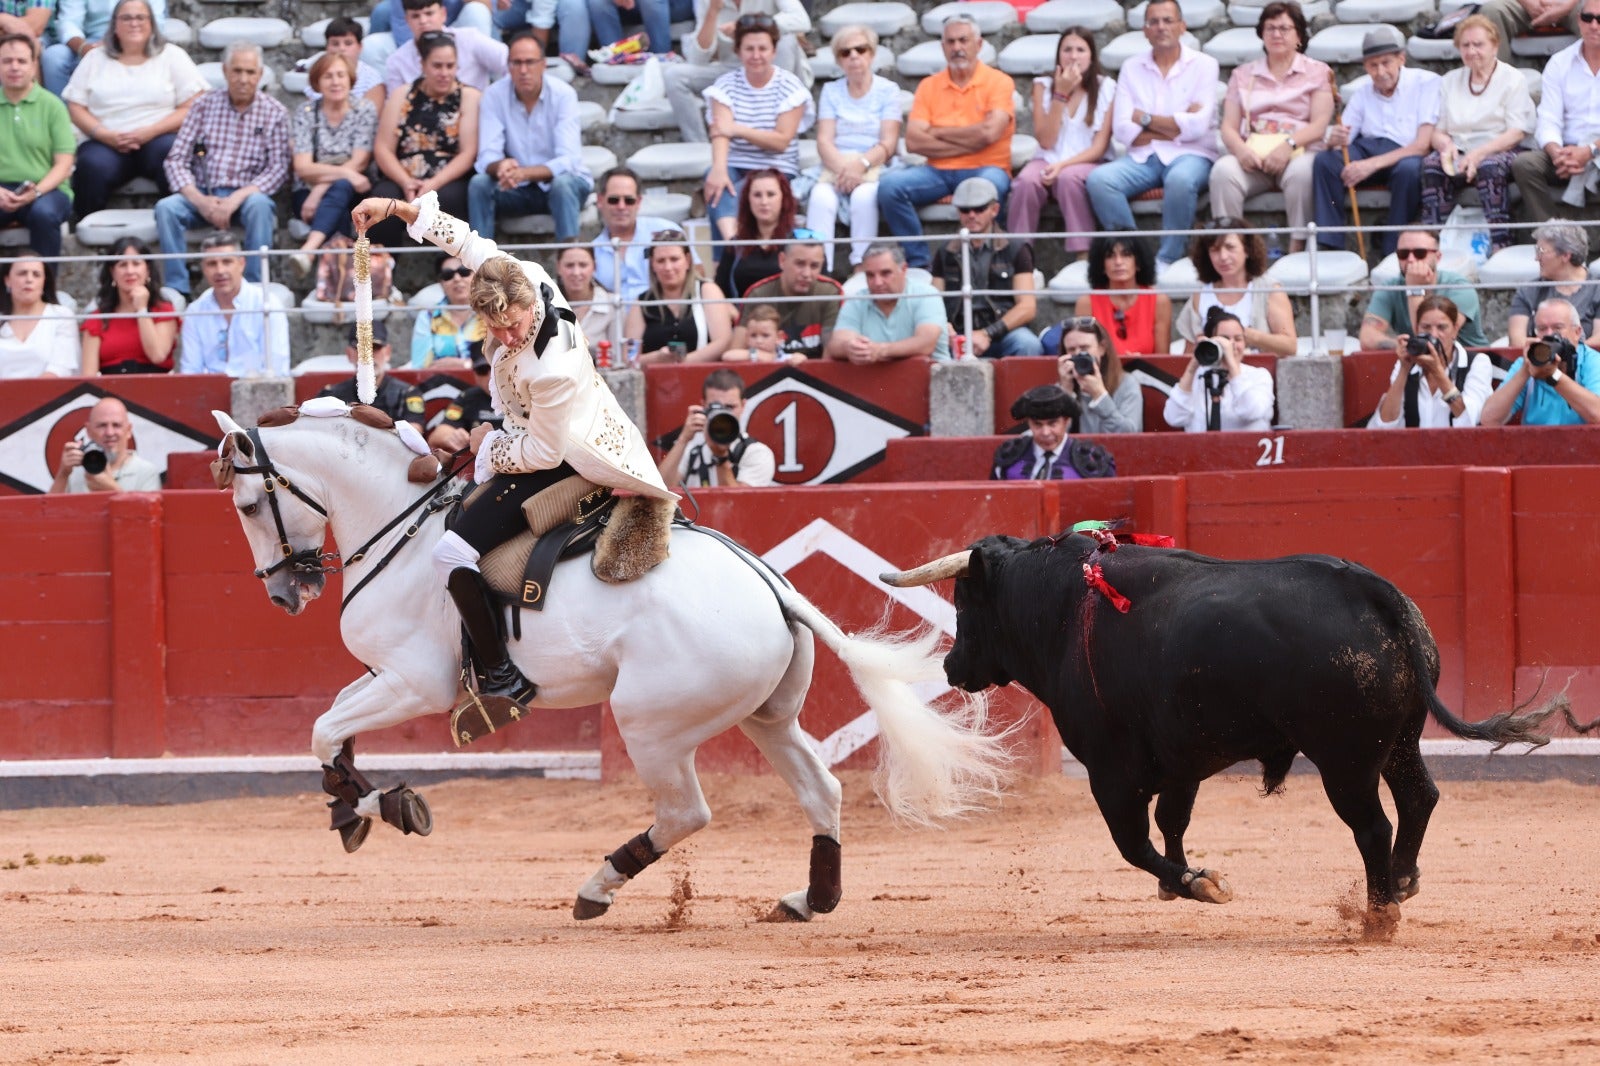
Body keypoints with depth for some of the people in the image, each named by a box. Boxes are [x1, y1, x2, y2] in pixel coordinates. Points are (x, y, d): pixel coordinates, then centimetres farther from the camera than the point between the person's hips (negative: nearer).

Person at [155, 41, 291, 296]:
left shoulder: (274, 113, 4)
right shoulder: (205, 106, 8)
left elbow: (278, 169, -6)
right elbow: (176, 160, 2)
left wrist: (236, 199, -20)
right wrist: (200, 200, -15)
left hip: (246, 195, -2)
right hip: (203, 195, 2)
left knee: (258, 204, -35)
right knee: (166, 207, -27)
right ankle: (176, 289, -27)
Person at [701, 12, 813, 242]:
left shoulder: (790, 87, -1)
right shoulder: (725, 85, 4)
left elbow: (782, 141, -9)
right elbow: (719, 132, -14)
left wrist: (738, 130, -20)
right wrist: (719, 169, -35)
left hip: (777, 171, -2)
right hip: (736, 167, 2)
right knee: (716, 184, -35)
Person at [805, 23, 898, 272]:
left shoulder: (888, 91, 9)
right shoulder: (831, 91, 17)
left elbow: (888, 144, -1)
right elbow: (824, 141, 5)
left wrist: (861, 164, -20)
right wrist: (843, 168, -16)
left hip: (875, 168, -2)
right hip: (835, 167, 2)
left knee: (864, 195, -37)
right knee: (821, 197, -32)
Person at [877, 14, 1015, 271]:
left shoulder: (998, 82, 2)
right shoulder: (929, 86, 10)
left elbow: (989, 133, -14)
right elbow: (914, 141, -3)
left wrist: (938, 132, -4)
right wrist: (969, 143, -10)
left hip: (985, 169, -3)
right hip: (938, 171, 3)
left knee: (990, 185, -39)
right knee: (889, 186, -24)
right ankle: (919, 262, -17)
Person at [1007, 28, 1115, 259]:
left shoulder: (1106, 88, 1)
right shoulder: (1043, 85, 7)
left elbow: (1099, 147, -4)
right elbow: (1046, 141, -3)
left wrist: (1063, 165, -20)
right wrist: (1061, 94, -9)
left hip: (1088, 162, -2)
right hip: (1048, 161, 2)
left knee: (1068, 178, -37)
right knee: (1027, 181, -33)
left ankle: (1082, 256, -37)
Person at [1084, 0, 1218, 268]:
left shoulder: (1203, 65, 3)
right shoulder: (1131, 68, 10)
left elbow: (1197, 126, -10)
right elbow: (1122, 130, -2)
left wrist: (1145, 119, -3)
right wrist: (1176, 127, -7)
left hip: (1190, 155, -3)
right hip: (1143, 157, 3)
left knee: (1180, 179, -39)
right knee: (1099, 179, -26)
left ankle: (1168, 259, -25)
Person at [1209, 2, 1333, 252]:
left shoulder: (1317, 72, 14)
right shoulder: (1243, 74, 21)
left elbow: (1319, 124, 1)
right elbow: (1229, 127, 11)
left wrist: (1289, 146, -18)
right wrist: (1241, 150, -12)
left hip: (1299, 153, -2)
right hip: (1253, 154, 2)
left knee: (1301, 171, -38)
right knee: (1223, 170, -32)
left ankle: (1297, 249, -38)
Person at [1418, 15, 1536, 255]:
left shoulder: (1512, 79, 5)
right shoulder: (1449, 82, 20)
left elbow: (1517, 133, -6)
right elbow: (1437, 130, 15)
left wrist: (1479, 154, -20)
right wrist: (1445, 145, -11)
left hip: (1498, 152, -4)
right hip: (1459, 153, 4)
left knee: (1490, 167, -38)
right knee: (1432, 163, -29)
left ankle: (1498, 246, -44)